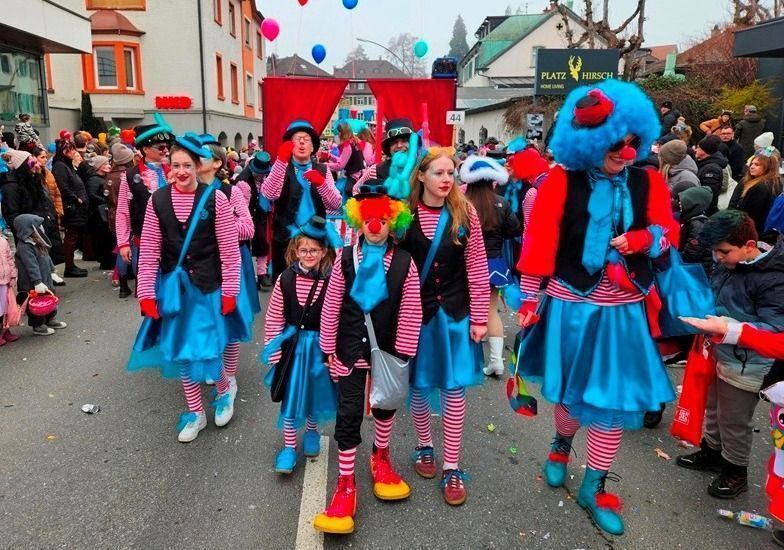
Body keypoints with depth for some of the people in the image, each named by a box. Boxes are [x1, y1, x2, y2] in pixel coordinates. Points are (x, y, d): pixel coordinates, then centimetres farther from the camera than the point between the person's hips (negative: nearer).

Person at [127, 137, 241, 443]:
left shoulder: (215, 199, -9)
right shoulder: (158, 200, -1)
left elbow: (229, 249, -7)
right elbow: (149, 251, 0)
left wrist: (229, 290, -8)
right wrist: (146, 292, -3)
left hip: (206, 285, -3)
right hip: (172, 285, 3)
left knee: (205, 349, -3)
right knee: (179, 350, 10)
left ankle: (224, 390, 31)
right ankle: (195, 412, 28)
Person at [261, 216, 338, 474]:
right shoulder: (286, 279, -8)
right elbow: (273, 318, -2)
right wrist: (273, 351, -1)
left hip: (319, 346, 0)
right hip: (292, 345, 1)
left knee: (315, 393, 18)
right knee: (290, 396, 7)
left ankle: (312, 431, 44)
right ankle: (289, 446, 22)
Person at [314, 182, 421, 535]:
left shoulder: (404, 262, -10)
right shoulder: (345, 258, -7)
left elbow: (410, 313, -7)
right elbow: (331, 306, -2)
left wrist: (402, 353, -7)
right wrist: (329, 348, 0)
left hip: (387, 349, 1)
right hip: (351, 348, -1)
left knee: (385, 404, 19)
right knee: (349, 412, 1)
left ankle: (380, 459, 44)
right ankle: (346, 483, 14)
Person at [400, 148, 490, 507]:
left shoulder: (465, 213, -5)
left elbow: (477, 268, -3)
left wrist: (479, 317, -4)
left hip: (455, 312, 0)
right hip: (415, 312, 0)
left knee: (454, 389, 5)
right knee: (418, 386, 13)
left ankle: (451, 467, 18)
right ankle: (424, 446, 38)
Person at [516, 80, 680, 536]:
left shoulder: (649, 183, -1)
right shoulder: (562, 181, -10)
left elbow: (669, 233, 8)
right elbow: (539, 241, -10)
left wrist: (644, 238, -15)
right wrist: (530, 298, -8)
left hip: (623, 309, 3)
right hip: (570, 304, -2)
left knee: (615, 396, 6)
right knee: (570, 389, 15)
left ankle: (595, 486, 24)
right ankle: (562, 445, 47)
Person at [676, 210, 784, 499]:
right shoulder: (727, 264, -2)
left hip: (745, 367, -7)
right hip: (719, 354, 7)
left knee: (734, 422, 10)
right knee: (713, 409, 25)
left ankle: (735, 472, 32)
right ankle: (711, 452, 46)